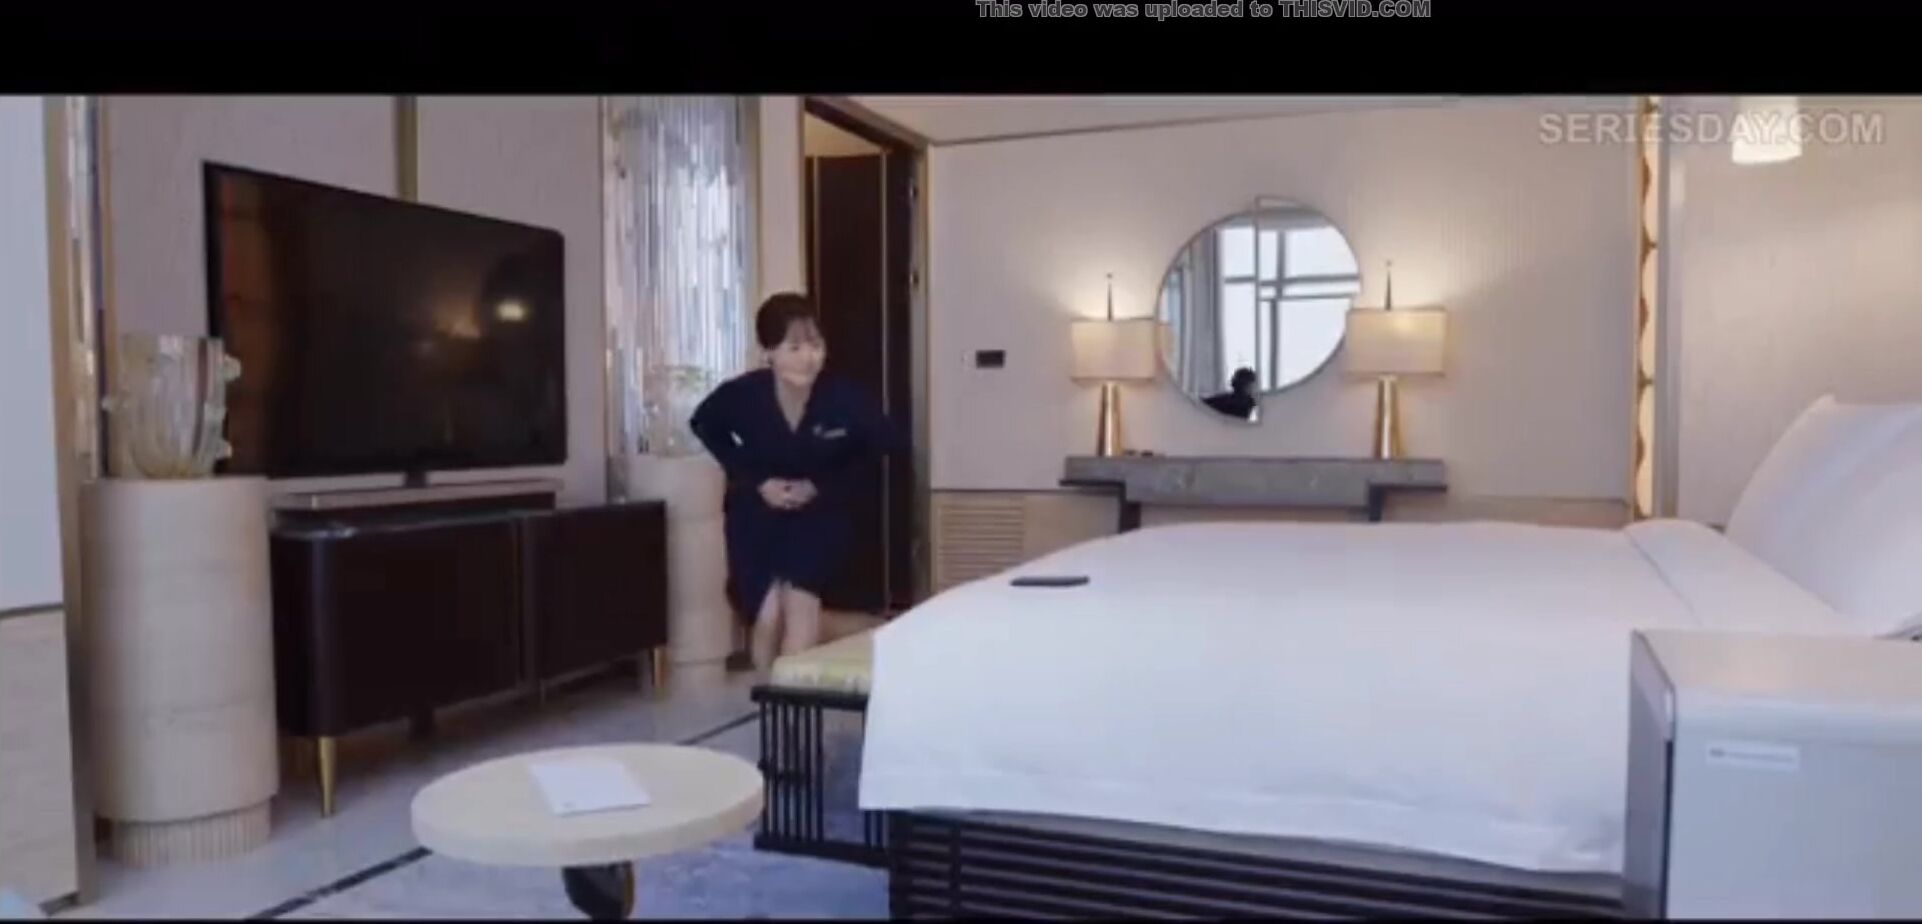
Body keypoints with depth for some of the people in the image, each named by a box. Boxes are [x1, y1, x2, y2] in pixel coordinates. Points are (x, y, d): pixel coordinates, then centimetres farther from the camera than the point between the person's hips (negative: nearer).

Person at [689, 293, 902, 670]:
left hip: (819, 512, 0)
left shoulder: (846, 398, -27)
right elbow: (704, 426, -1)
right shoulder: (741, 394, -25)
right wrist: (755, 480, -11)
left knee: (801, 597, -21)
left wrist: (822, 486, -14)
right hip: (756, 513, 0)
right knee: (768, 615, -8)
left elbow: (884, 447, -7)